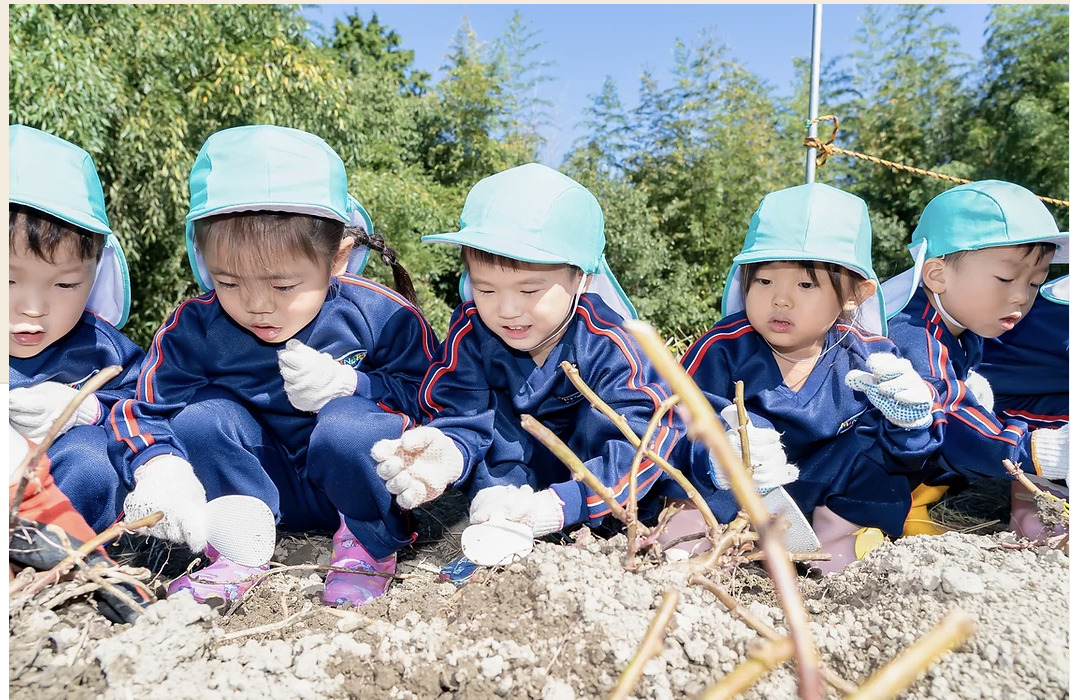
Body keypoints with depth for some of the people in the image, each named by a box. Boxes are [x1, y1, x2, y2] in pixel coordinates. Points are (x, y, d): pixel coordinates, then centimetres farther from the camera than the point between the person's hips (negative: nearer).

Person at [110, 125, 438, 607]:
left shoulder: (382, 316, -19)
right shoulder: (195, 328, -12)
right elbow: (147, 411, -7)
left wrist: (349, 386, -27)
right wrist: (161, 472, -29)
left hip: (355, 484, -2)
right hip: (268, 488, 3)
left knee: (348, 425, -34)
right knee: (202, 415, -20)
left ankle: (371, 544, -6)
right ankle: (241, 549, -6)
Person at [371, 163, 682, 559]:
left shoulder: (606, 345, -28)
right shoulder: (472, 331, -19)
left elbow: (642, 439, -35)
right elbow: (457, 413, -20)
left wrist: (560, 504, -47)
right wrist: (446, 451, -47)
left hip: (584, 454, -1)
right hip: (512, 459, 2)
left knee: (604, 415, -31)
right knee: (487, 406, -24)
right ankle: (498, 522, -27)